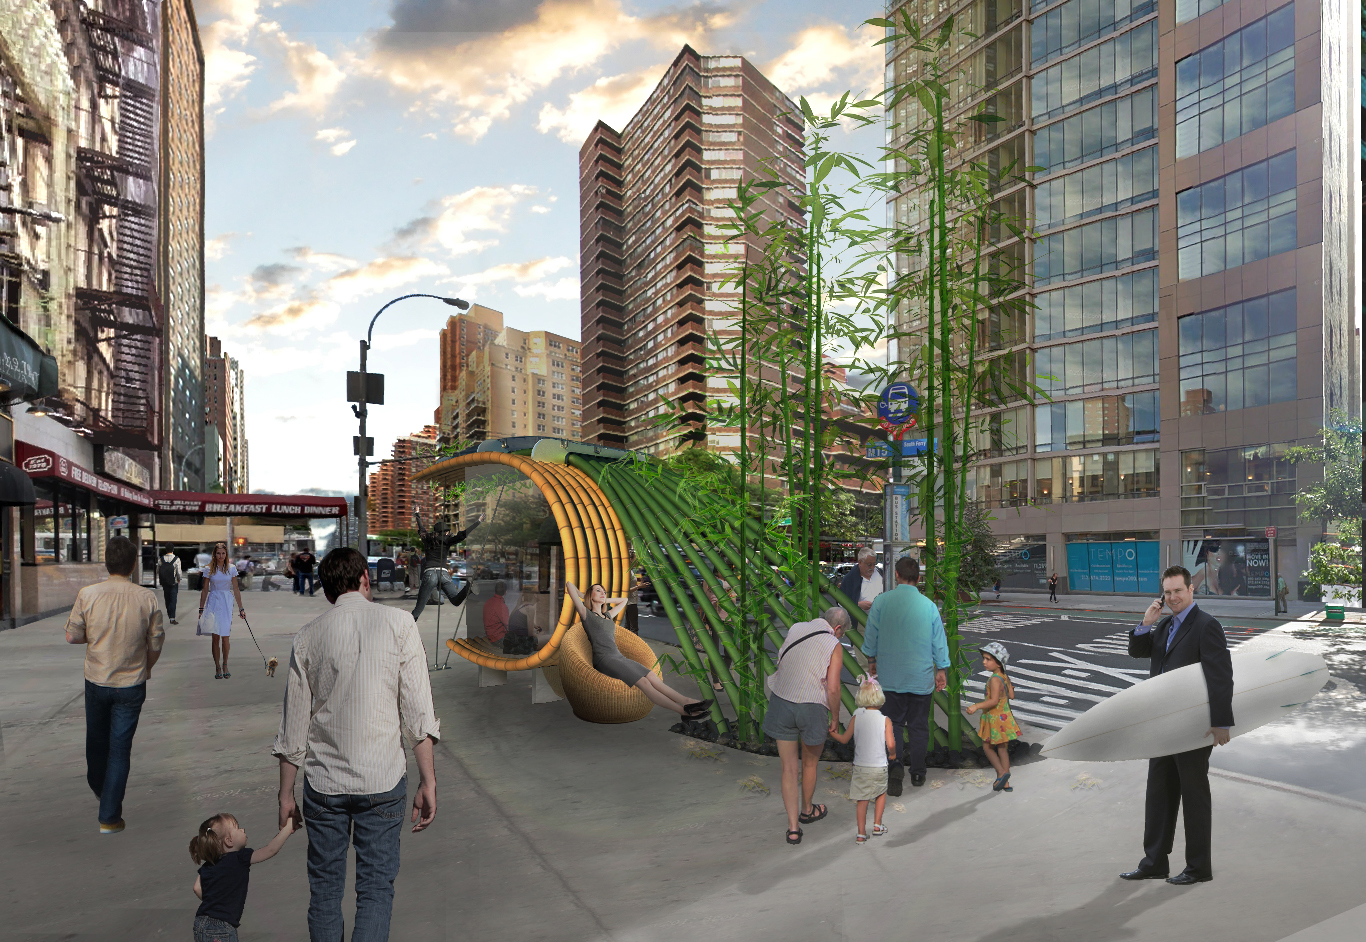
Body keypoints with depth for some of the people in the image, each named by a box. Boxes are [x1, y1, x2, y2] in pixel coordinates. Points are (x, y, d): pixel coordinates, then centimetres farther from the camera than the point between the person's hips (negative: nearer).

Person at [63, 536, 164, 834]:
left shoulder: (87, 594, -13)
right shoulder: (147, 598, -13)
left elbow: (72, 636, -5)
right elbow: (156, 643, -5)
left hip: (96, 681, 2)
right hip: (131, 685, -2)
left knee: (97, 740, 24)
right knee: (120, 748, 5)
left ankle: (99, 788, 48)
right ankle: (109, 817, 7)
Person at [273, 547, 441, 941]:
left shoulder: (307, 637, 2)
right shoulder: (398, 622, -4)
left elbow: (293, 723, 5)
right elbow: (418, 709, -8)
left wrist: (285, 792, 14)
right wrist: (428, 781, -4)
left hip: (322, 783, 2)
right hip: (382, 779, -2)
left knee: (324, 889, 15)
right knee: (376, 888, 5)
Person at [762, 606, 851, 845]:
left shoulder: (795, 629, 7)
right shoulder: (834, 646, -7)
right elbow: (833, 689, -12)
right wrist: (835, 719, 1)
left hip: (781, 701, 3)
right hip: (812, 708, -3)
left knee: (789, 769, 10)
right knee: (809, 764, 22)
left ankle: (793, 828, 10)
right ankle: (807, 810, 43)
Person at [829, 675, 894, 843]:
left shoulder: (856, 717, -4)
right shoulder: (885, 720, -7)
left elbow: (844, 739, 1)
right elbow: (890, 745, -12)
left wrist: (830, 732, 17)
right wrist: (892, 754, 9)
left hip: (860, 766, 1)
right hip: (879, 767, -1)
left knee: (862, 800, 9)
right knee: (881, 793, 24)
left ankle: (861, 833, 8)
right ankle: (877, 825, 24)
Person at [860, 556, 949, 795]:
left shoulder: (882, 601, -8)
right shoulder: (928, 605, -5)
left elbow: (870, 635, 1)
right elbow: (939, 641, 3)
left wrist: (871, 660, 17)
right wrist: (941, 670, 16)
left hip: (890, 676, -1)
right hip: (921, 677, 1)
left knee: (893, 723, 8)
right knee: (918, 724, 13)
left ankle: (896, 767, -10)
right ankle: (917, 772, 22)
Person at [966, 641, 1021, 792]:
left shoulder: (994, 679, -22)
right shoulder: (1005, 677, 4)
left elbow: (994, 701, -27)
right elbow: (1011, 696, 10)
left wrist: (976, 706, -26)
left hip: (995, 718, -9)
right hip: (1004, 716, 9)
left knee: (987, 747, 8)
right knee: (1003, 749, 14)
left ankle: (1002, 772, -2)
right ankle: (1005, 783, 19)